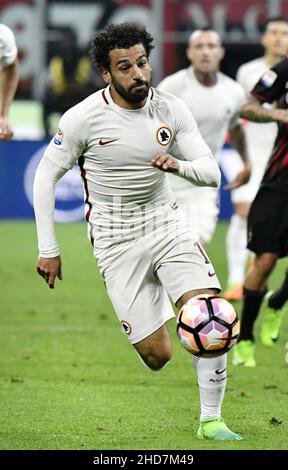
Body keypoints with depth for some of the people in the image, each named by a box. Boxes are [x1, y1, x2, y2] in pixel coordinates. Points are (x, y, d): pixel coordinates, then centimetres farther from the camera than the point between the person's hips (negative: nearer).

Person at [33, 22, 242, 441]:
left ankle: (211, 420, -5)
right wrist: (48, 249, -3)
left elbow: (211, 172, -5)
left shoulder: (171, 110, -4)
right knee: (157, 356, -8)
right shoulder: (83, 118, -13)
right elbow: (46, 176, -3)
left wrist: (178, 165, -28)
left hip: (166, 223, 3)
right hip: (117, 241, -3)